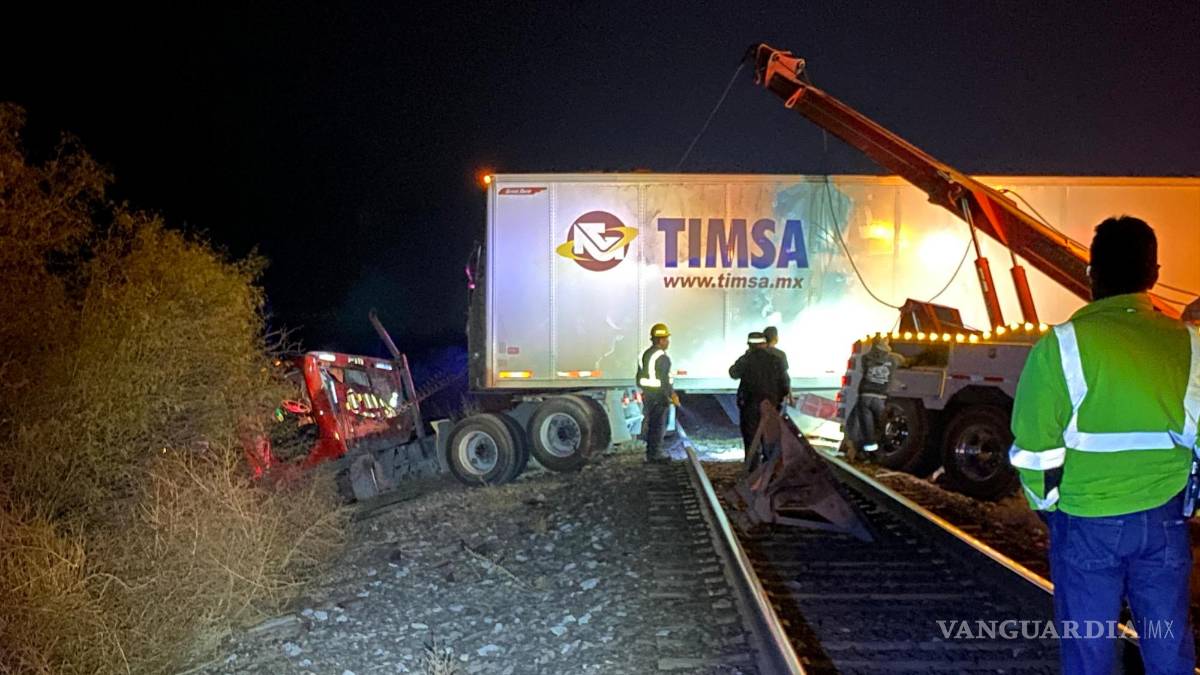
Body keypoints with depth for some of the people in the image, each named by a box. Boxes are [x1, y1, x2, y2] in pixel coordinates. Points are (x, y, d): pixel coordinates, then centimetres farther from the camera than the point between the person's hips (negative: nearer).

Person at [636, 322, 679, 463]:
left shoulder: (644, 354, 10)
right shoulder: (662, 357, -17)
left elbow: (640, 376, 15)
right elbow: (664, 379, -20)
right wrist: (673, 395, -14)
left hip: (647, 393, 9)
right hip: (659, 395, -9)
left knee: (649, 422, 15)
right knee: (658, 424, -1)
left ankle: (650, 451, 22)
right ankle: (655, 453, 3)